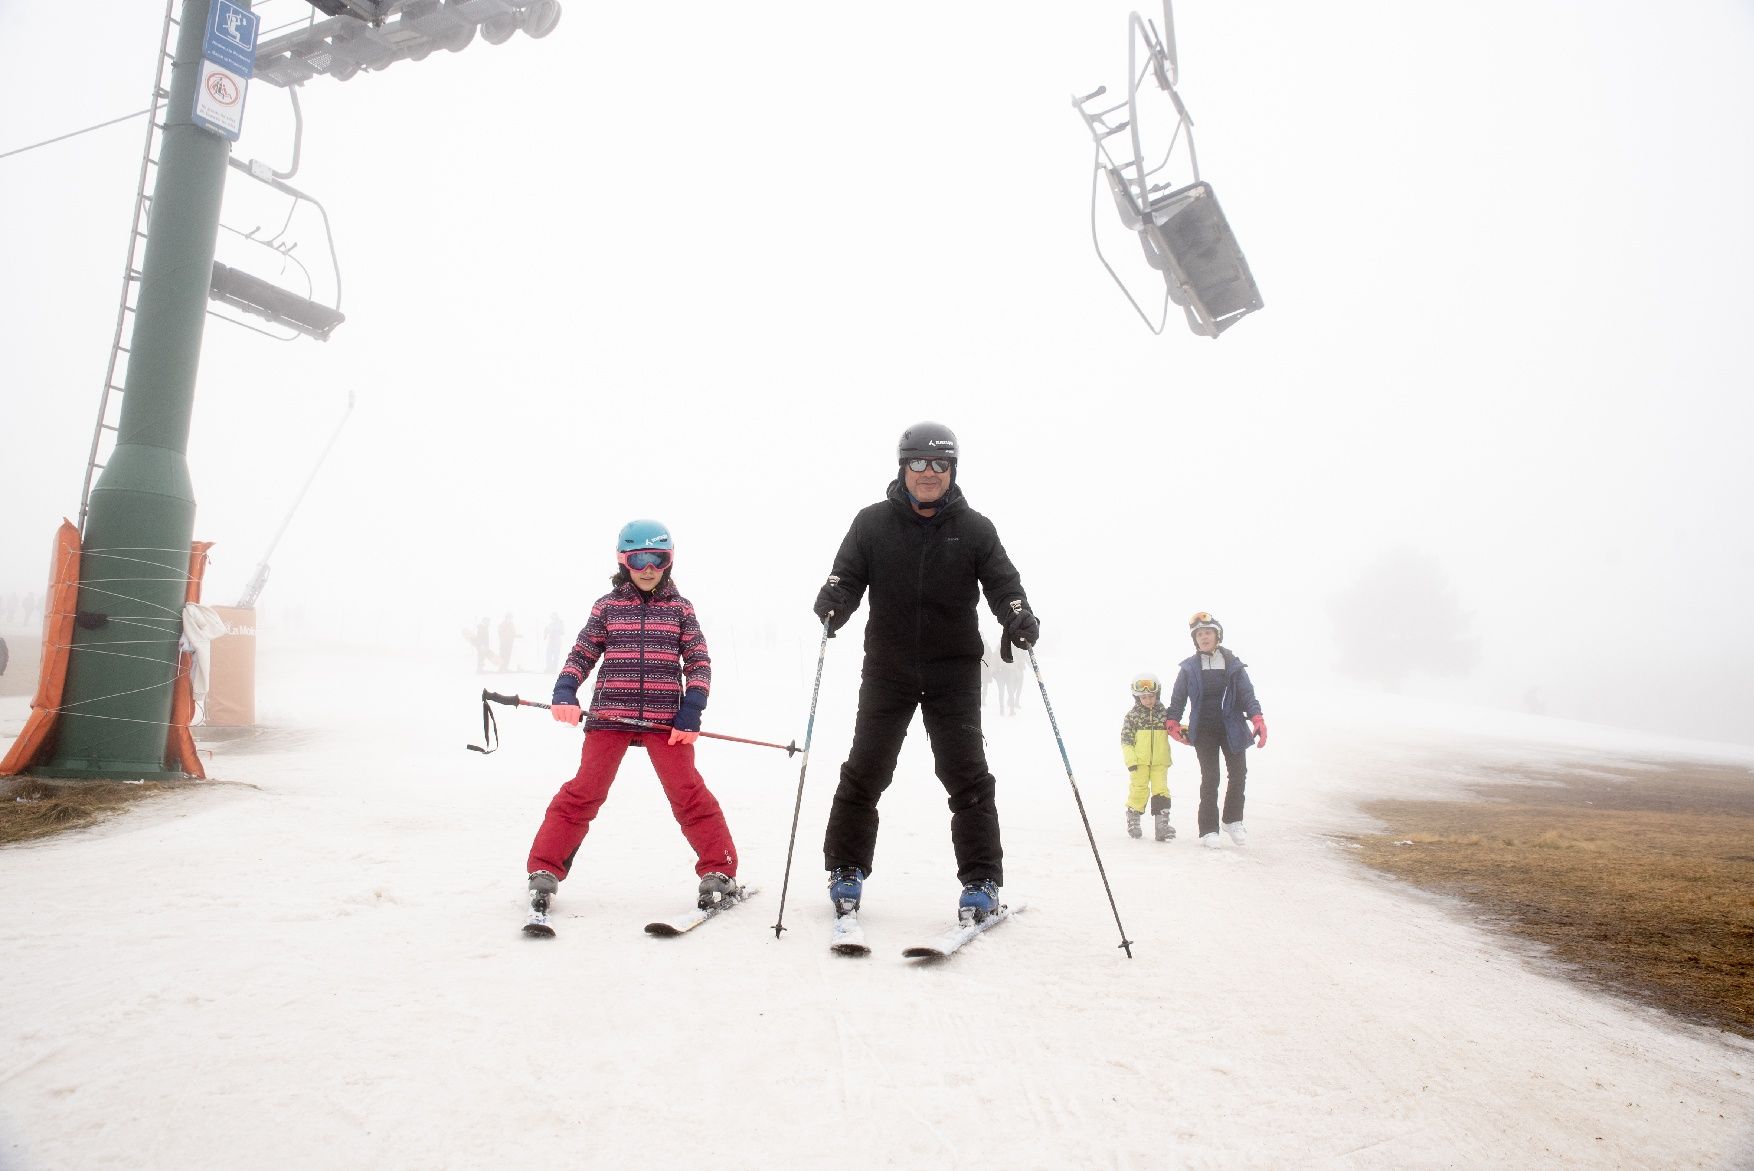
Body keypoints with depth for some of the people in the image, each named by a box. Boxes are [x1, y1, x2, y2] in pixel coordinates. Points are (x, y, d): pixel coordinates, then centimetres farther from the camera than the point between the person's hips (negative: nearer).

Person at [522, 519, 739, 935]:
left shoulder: (680, 608, 8)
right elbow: (582, 654, 9)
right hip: (609, 715, 0)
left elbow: (698, 662, 5)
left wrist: (691, 710, -6)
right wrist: (564, 693, -8)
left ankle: (720, 872, 7)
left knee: (689, 793, -4)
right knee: (583, 792, -2)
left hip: (666, 718, 0)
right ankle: (543, 874, 9)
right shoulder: (607, 606, 8)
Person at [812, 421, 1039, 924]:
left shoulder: (974, 528, 2)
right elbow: (847, 576, -1)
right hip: (887, 669, 0)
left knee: (966, 775, -1)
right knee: (864, 771, 4)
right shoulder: (873, 523, 1)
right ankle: (846, 871, 20)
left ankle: (981, 881, 9)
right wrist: (832, 602, -23)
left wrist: (1019, 619, -21)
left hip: (954, 671, 0)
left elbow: (1002, 584, 0)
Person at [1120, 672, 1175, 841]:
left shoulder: (1164, 713, 6)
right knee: (1138, 790, 2)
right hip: (1139, 762, -2)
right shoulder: (1132, 715, -1)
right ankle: (1133, 822, 18)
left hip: (1159, 761, 2)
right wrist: (1130, 760, -11)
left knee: (1161, 790, -3)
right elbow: (1126, 739, -2)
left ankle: (1162, 824, 1)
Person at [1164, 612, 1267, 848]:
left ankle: (1233, 820, 26)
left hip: (1232, 728, 1)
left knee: (1238, 774, 4)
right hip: (1204, 730, -1)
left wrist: (1257, 718, -14)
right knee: (1210, 779, -3)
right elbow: (1178, 698, 7)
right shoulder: (1189, 667, 4)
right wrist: (1172, 722, -4)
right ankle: (1208, 830, 4)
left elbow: (1247, 693, 0)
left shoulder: (1233, 664, 4)